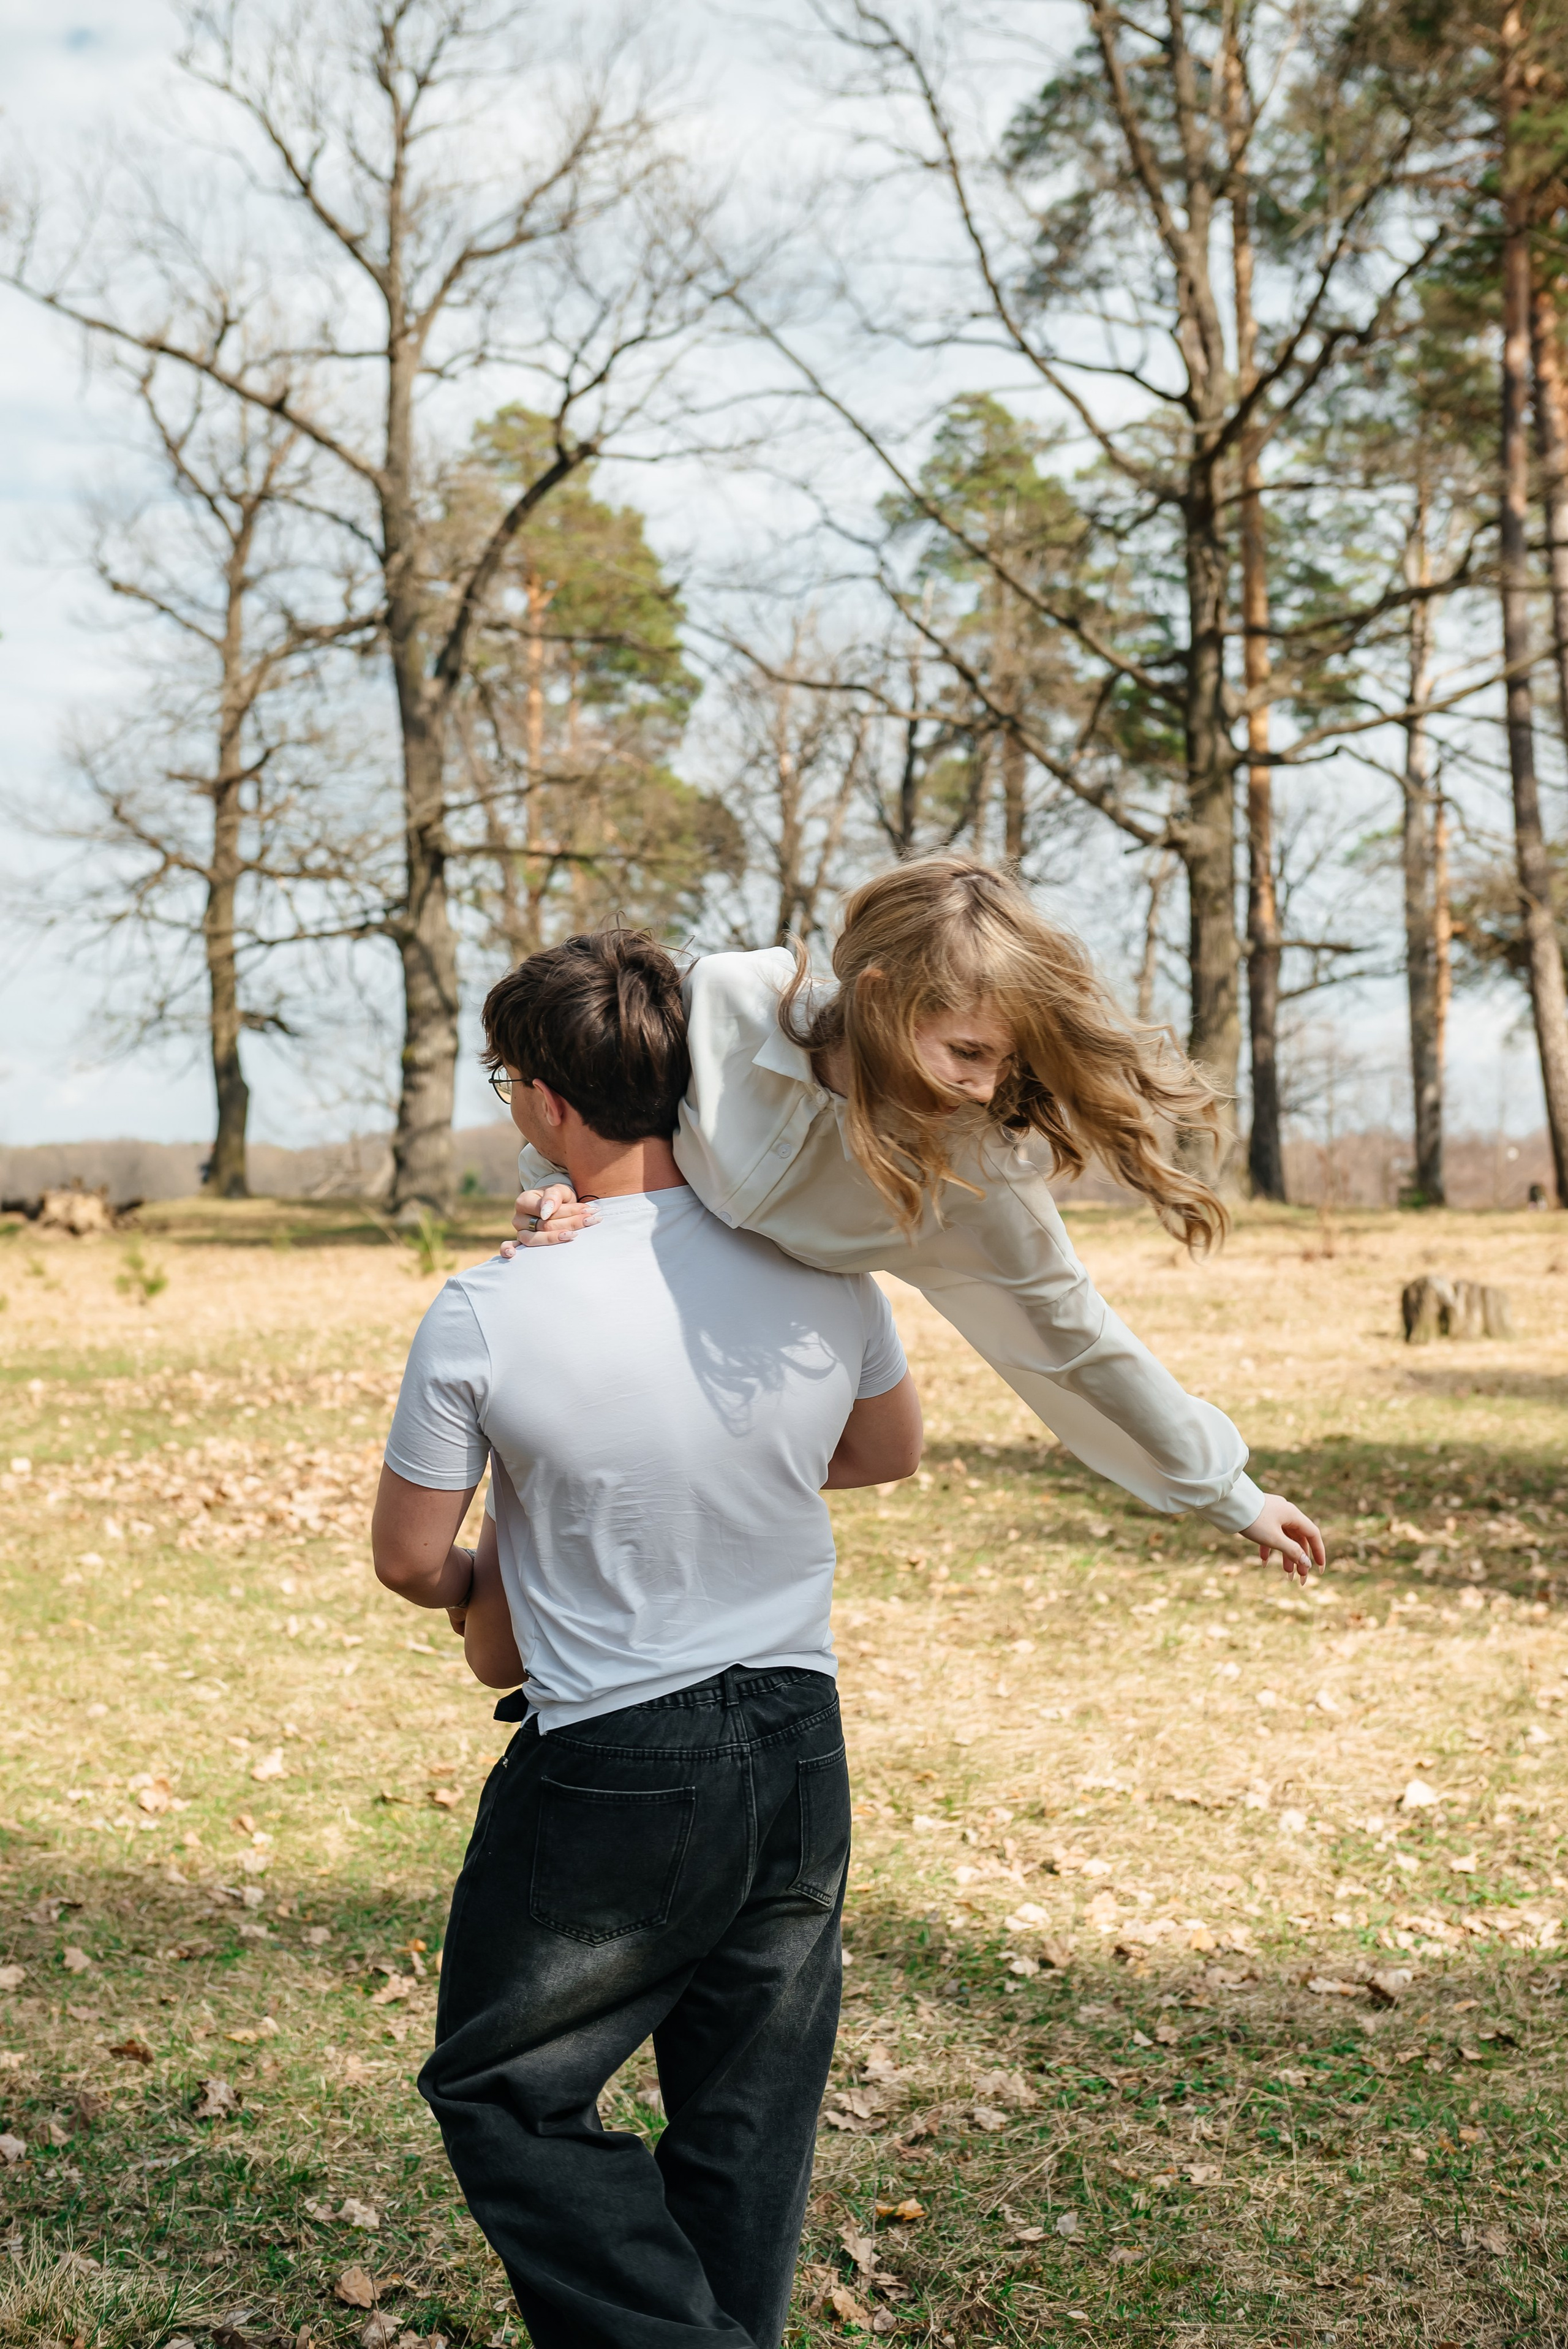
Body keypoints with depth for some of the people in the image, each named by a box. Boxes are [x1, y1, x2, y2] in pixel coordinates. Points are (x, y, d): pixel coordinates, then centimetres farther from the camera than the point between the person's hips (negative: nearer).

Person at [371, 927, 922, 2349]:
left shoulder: (489, 1314, -18)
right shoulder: (823, 1271, -7)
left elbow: (409, 1559, -5)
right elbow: (893, 1451, 12)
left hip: (611, 1777, -4)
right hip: (802, 1755, 5)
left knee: (502, 2093, 16)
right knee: (748, 2126, 19)